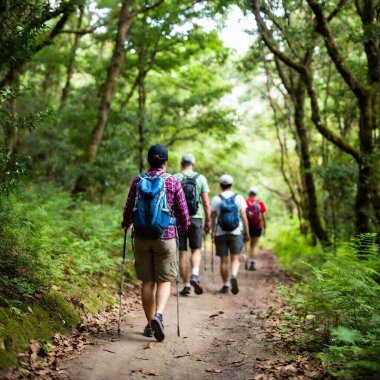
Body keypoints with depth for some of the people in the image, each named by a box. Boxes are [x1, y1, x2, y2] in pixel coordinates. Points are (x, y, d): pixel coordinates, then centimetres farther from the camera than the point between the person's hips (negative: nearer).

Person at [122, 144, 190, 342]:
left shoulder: (137, 181, 1)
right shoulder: (173, 182, -4)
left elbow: (128, 208, 5)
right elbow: (182, 211, -1)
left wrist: (126, 225, 26)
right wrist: (184, 226, 20)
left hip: (142, 238, 2)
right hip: (165, 237, -2)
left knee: (147, 281, 10)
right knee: (164, 281, 4)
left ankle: (150, 324, 16)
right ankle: (158, 315, -19)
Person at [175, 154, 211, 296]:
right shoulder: (200, 178, 3)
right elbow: (206, 202, 0)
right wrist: (208, 220, 6)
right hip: (196, 218, 0)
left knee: (182, 253, 6)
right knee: (196, 249, 12)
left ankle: (186, 285, 8)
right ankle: (194, 275, -13)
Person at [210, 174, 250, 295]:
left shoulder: (216, 199, 0)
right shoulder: (239, 198, 0)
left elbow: (212, 218, 1)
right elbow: (244, 218, -2)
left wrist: (213, 233, 12)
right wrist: (247, 233, 5)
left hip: (220, 233, 0)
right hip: (236, 233, 0)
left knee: (224, 260, 7)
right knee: (235, 258, 4)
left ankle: (225, 285, 11)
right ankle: (234, 276, -23)